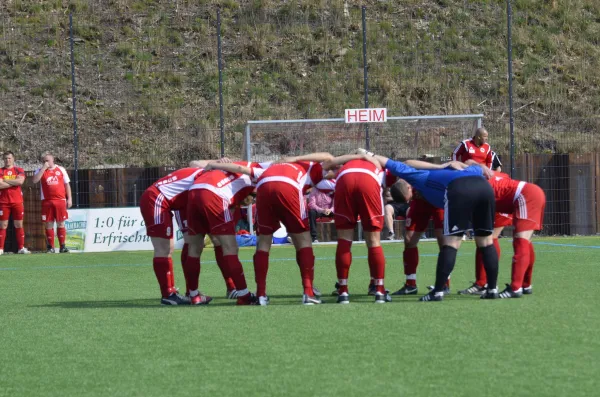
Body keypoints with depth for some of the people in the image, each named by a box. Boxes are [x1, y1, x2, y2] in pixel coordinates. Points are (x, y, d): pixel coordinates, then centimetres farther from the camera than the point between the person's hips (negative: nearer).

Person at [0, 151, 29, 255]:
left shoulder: (19, 170, 8)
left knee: (19, 225, 3)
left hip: (17, 202, 1)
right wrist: (14, 182, -9)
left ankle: (21, 248, 5)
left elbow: (20, 181, -12)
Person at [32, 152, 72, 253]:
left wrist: (69, 198, 5)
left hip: (60, 200, 0)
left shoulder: (61, 170, 9)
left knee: (60, 223, 1)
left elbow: (67, 184, 12)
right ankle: (50, 247, 6)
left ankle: (62, 246, 5)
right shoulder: (40, 171, 6)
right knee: (49, 224, 1)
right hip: (47, 201, 0)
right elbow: (35, 180, -13)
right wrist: (44, 168, -12)